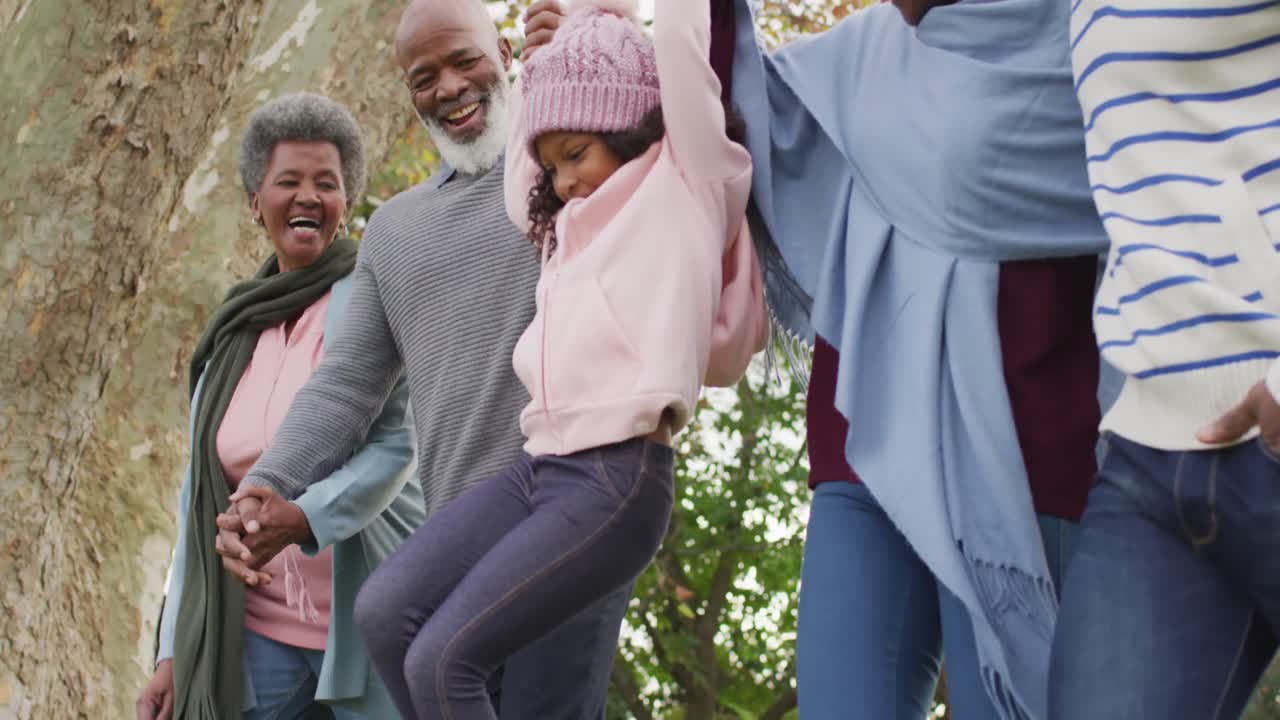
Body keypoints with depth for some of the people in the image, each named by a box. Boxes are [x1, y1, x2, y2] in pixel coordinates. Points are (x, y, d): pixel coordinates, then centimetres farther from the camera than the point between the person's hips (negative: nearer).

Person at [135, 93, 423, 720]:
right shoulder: (234, 333, 14)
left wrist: (306, 516, -29)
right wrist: (175, 652, 12)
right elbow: (200, 498, 16)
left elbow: (399, 442, -13)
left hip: (367, 618, -4)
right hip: (255, 627, 4)